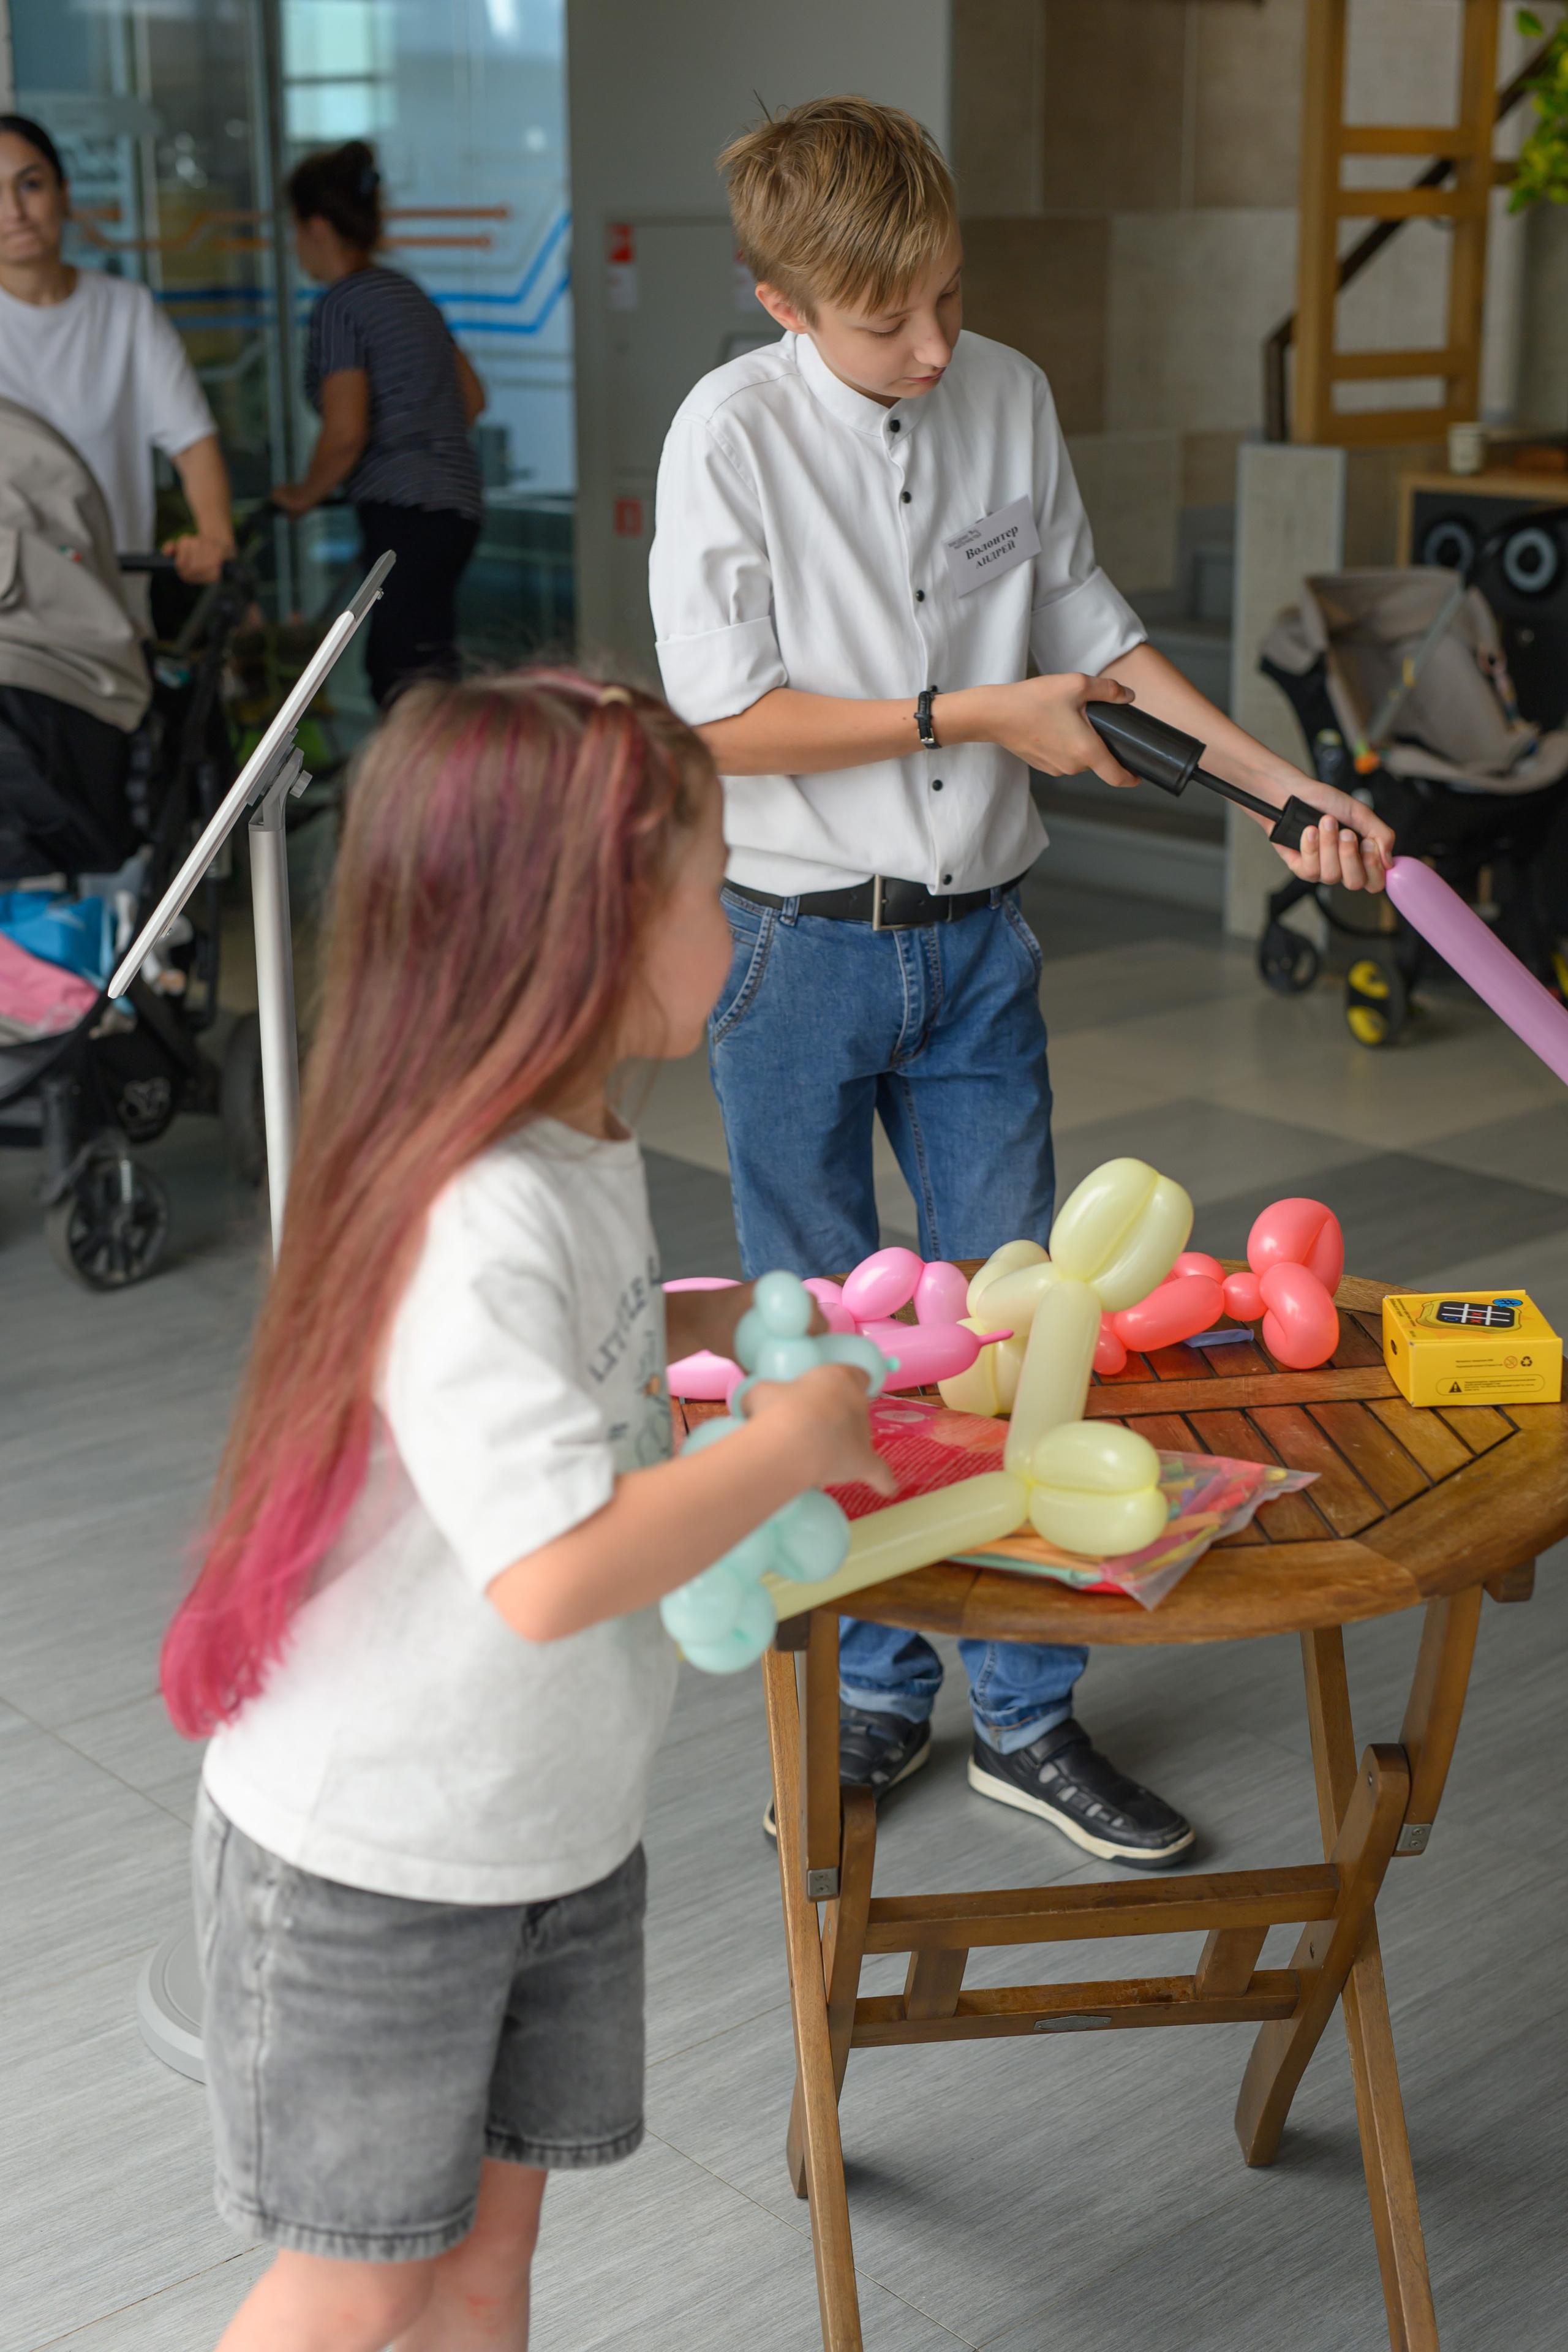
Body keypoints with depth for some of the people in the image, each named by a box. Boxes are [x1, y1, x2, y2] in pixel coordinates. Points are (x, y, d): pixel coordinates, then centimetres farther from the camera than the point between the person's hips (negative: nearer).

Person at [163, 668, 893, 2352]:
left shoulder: (576, 1145, -3)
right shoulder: (476, 1225, -33)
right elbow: (555, 1570, -39)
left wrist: (686, 1326, 1)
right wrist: (793, 1441, -26)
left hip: (556, 1820, 8)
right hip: (370, 1867, -8)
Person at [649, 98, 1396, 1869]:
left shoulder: (1013, 400, 2)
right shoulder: (733, 432, -11)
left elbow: (1088, 631, 12)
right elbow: (723, 719, -15)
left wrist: (1279, 784, 3)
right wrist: (981, 715, -15)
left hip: (977, 942, 4)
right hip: (800, 946, -3)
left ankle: (1026, 1720, 19)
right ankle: (873, 1697, 25)